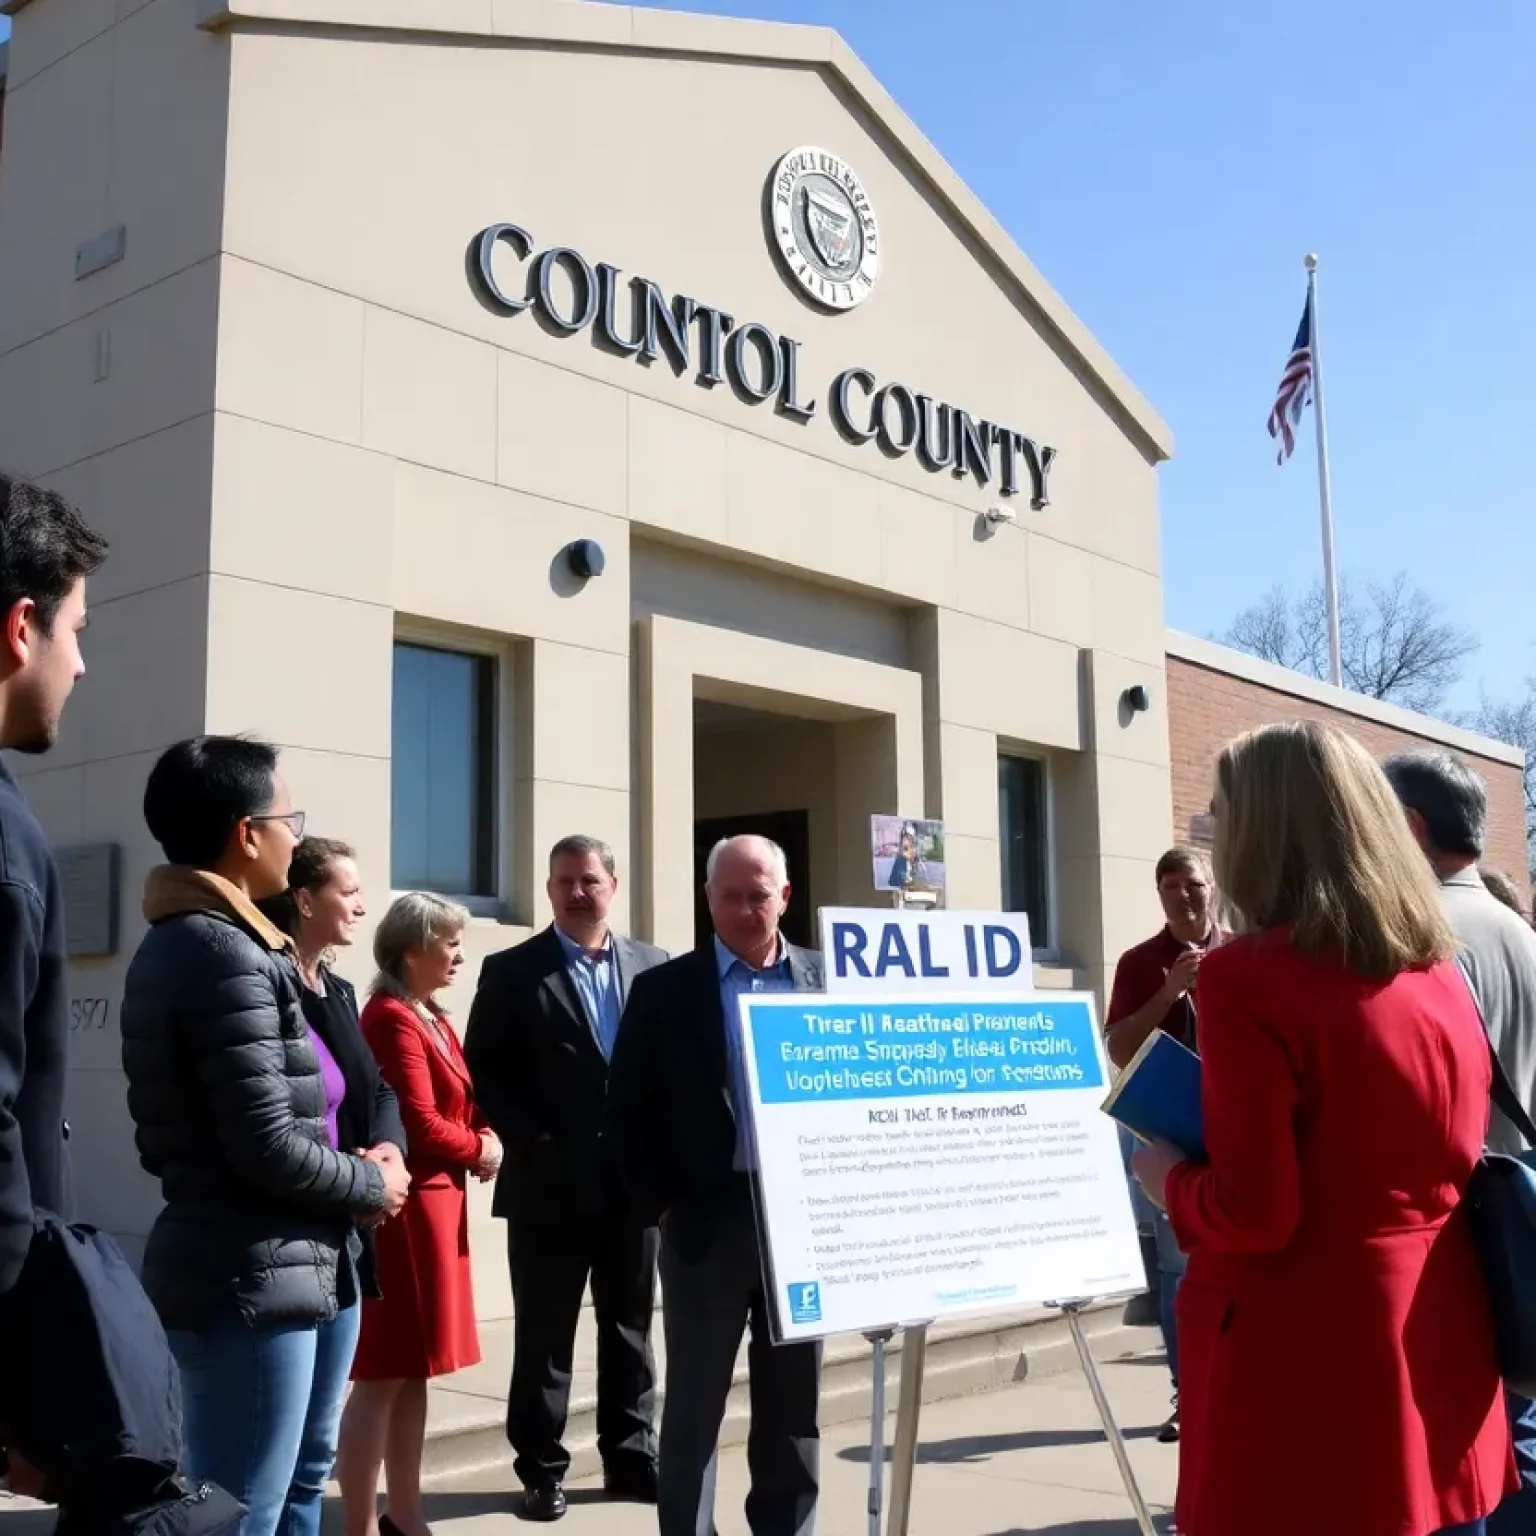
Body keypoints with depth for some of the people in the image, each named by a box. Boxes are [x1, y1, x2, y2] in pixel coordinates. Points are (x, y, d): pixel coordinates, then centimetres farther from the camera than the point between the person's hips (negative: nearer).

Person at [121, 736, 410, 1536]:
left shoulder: (185, 941, 11)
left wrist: (354, 1173, 5)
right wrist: (371, 1184, -6)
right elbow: (267, 1149, -24)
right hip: (250, 1282, -10)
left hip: (296, 1268, 10)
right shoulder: (223, 953, -19)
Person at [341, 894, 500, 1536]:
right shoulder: (393, 1018, -16)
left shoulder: (434, 1019, 15)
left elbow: (462, 1103, 18)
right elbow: (422, 1125, -20)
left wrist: (487, 1136, -2)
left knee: (414, 1370, 14)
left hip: (437, 1200, 10)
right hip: (406, 1204, -10)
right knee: (384, 1373, -4)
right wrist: (478, 1149, -4)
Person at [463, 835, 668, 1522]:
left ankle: (631, 1458, 25)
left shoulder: (655, 967, 8)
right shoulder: (511, 971, 0)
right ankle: (542, 1468, 17)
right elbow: (483, 1068, -4)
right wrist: (531, 1142, -13)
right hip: (550, 1182, -3)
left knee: (630, 1326, 13)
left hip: (636, 1179, 3)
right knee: (544, 1333, 6)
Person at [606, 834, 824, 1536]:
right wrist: (660, 1205, -5)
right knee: (694, 1404, 6)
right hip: (707, 1220, -2)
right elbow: (628, 1109, 1)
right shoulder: (665, 989, 1)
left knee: (793, 1404, 13)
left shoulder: (829, 980, 6)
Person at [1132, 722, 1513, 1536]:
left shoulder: (1248, 975, -15)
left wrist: (1168, 1177, 1)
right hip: (1437, 1352, 7)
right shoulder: (1442, 973, 6)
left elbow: (1253, 1214, -19)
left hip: (1305, 1367, -7)